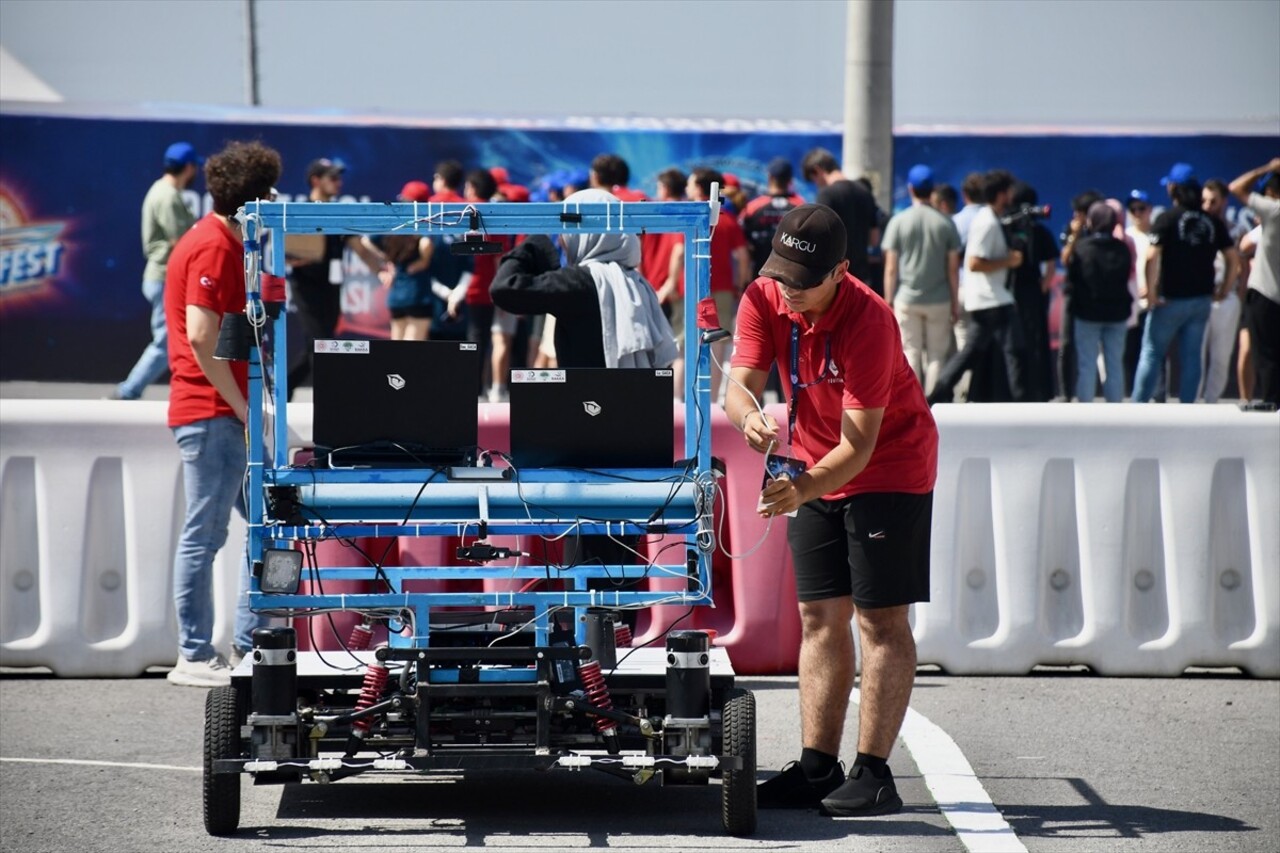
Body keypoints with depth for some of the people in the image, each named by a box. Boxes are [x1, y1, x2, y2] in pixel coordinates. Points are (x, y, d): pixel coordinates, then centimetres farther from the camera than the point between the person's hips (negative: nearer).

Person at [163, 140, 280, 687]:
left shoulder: (225, 243, 19)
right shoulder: (214, 248, -13)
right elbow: (201, 339, -22)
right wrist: (243, 408, -17)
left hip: (229, 415, 10)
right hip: (213, 415, -10)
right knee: (204, 534, -6)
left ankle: (249, 646, 15)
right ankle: (195, 658, -2)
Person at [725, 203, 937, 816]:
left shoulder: (868, 322, -29)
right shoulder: (764, 300, -12)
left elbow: (859, 445, -29)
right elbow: (740, 383, -16)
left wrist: (802, 490, -43)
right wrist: (749, 417, -39)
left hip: (889, 470, -6)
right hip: (817, 469, 6)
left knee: (881, 620, -8)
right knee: (821, 617, 6)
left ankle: (874, 774, -8)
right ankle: (817, 768, 9)